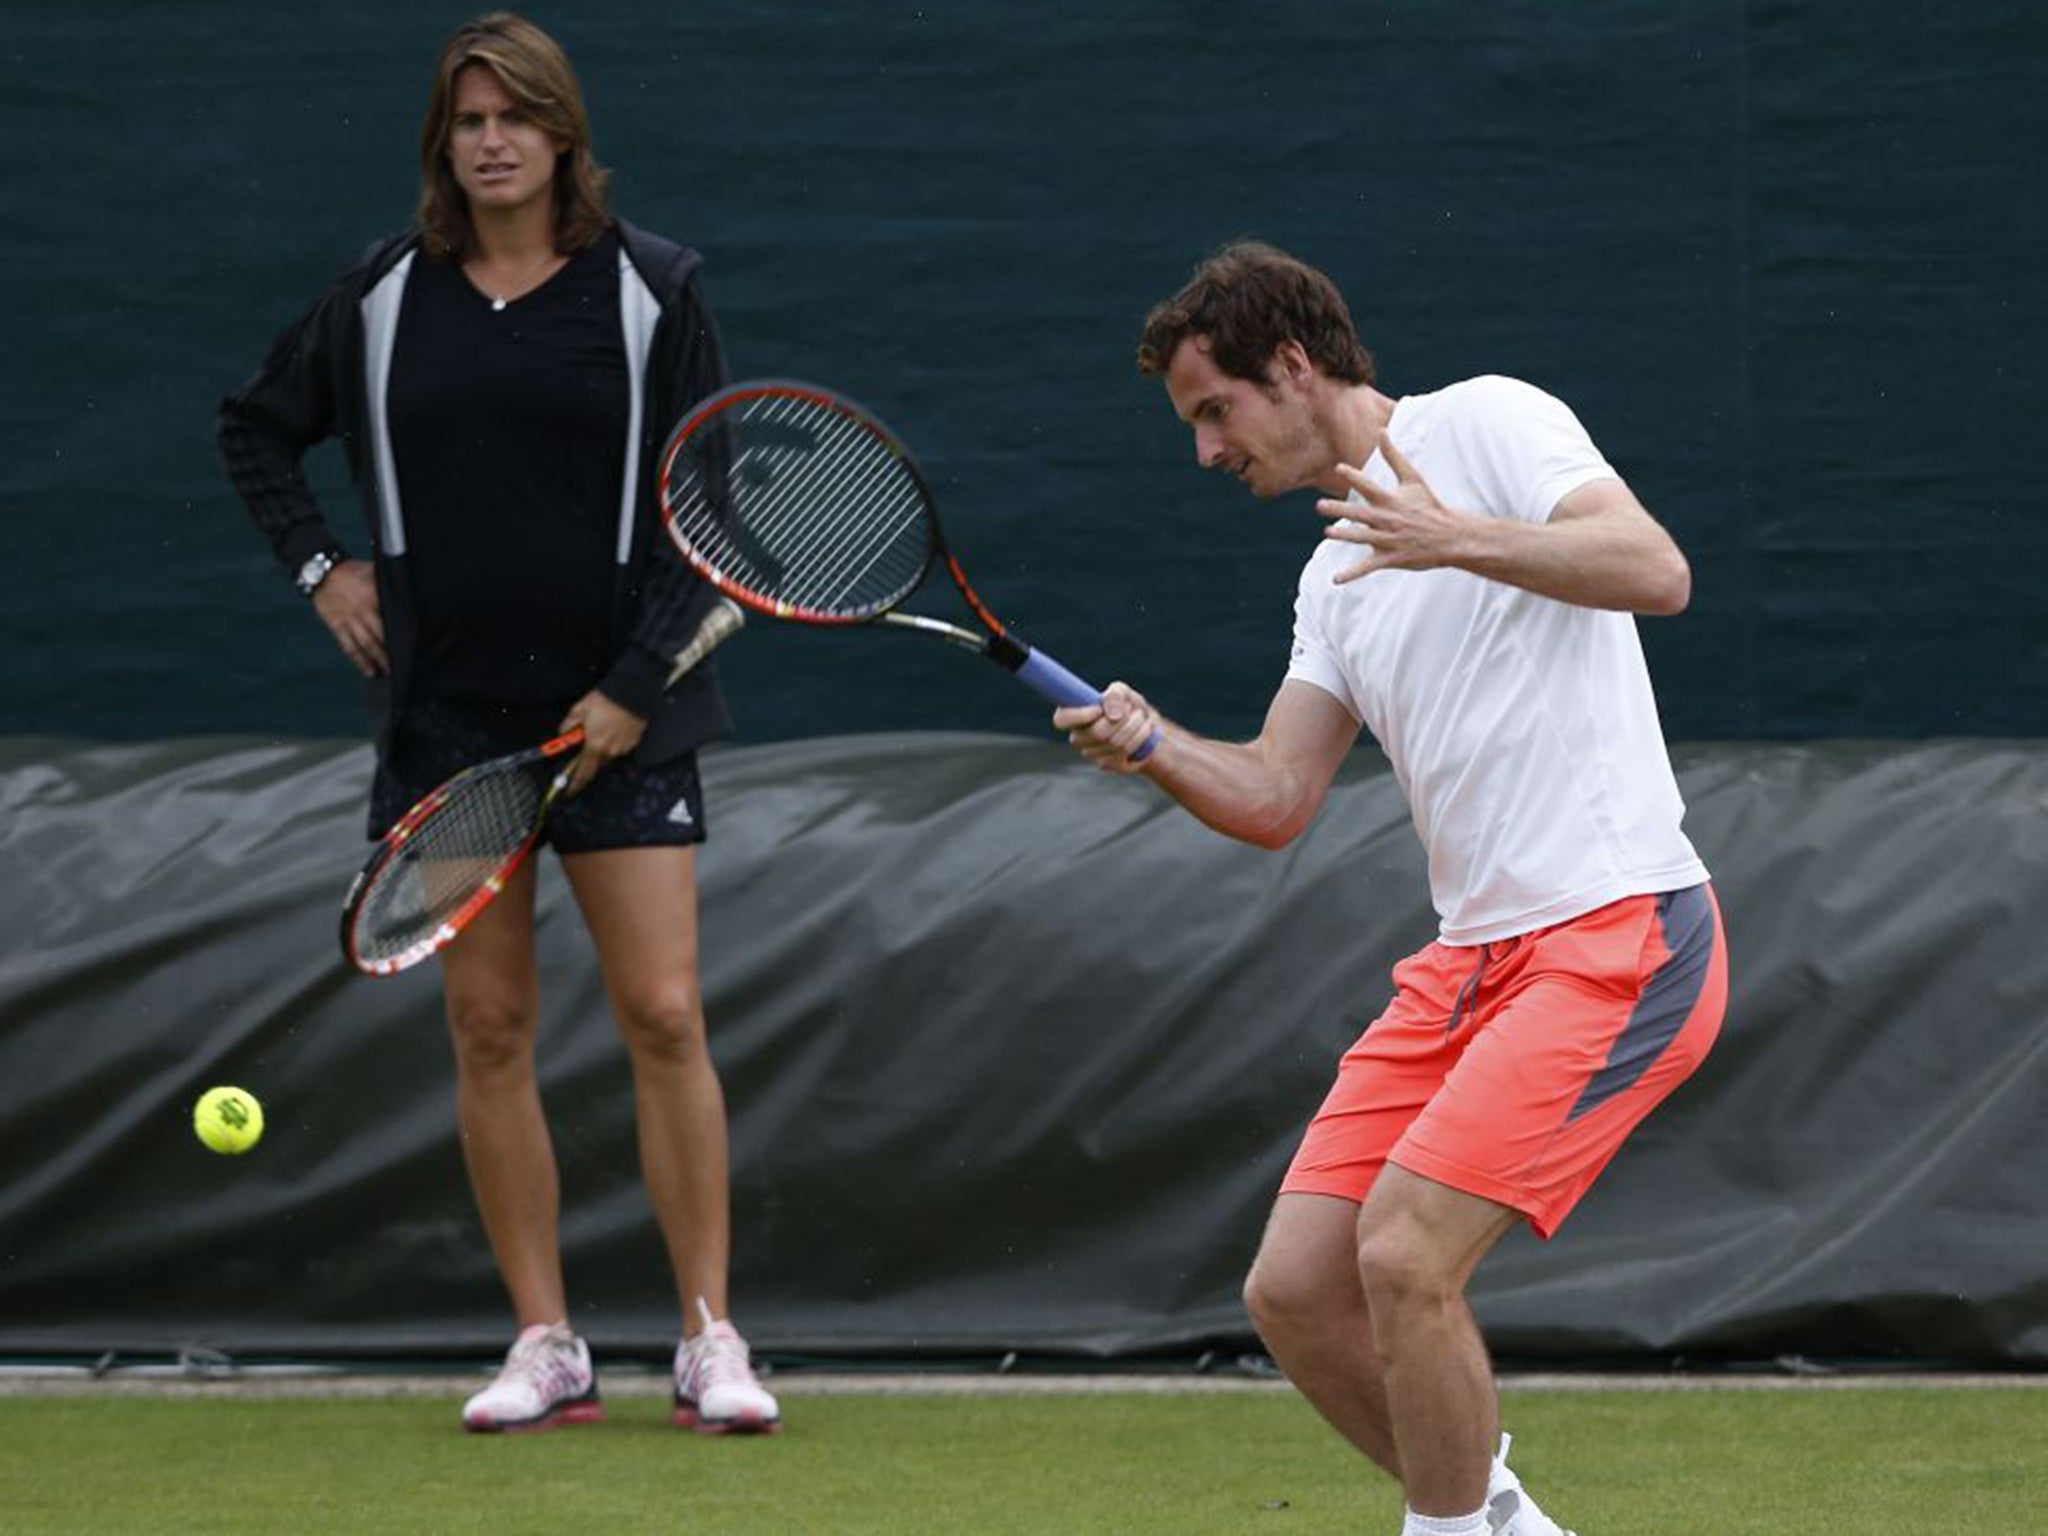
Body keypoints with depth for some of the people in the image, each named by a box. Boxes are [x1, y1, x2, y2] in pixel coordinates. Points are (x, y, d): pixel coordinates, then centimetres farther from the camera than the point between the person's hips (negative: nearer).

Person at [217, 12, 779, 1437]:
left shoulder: (652, 289, -2)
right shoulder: (384, 295, 5)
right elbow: (259, 425, 22)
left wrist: (635, 687, -9)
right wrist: (318, 564, 9)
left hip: (616, 712, -3)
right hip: (447, 713, 3)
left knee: (664, 1015, -9)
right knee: (489, 1027, 1)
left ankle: (710, 1336, -4)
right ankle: (545, 1347, 5)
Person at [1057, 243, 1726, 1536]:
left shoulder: (1484, 423, -4)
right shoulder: (1335, 577, 21)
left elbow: (1655, 570, -18)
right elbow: (1275, 800, 16)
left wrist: (1461, 539, -31)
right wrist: (1151, 745, -3)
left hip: (1618, 935, -9)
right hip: (1473, 961, 9)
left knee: (1404, 1252, -21)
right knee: (1294, 1294, 1)